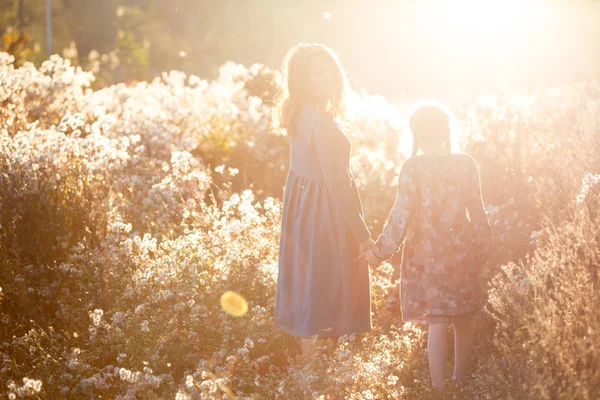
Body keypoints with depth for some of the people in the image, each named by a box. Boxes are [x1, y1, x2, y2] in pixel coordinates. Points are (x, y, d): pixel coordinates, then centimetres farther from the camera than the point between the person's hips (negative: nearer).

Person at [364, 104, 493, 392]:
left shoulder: (413, 167, -11)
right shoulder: (466, 164, -3)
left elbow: (401, 216, -12)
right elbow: (476, 211, 2)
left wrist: (380, 252, -4)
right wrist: (482, 249, 14)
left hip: (426, 255, -3)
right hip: (460, 253, 3)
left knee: (437, 324, 2)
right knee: (462, 321, 17)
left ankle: (439, 387, 5)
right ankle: (461, 380, 28)